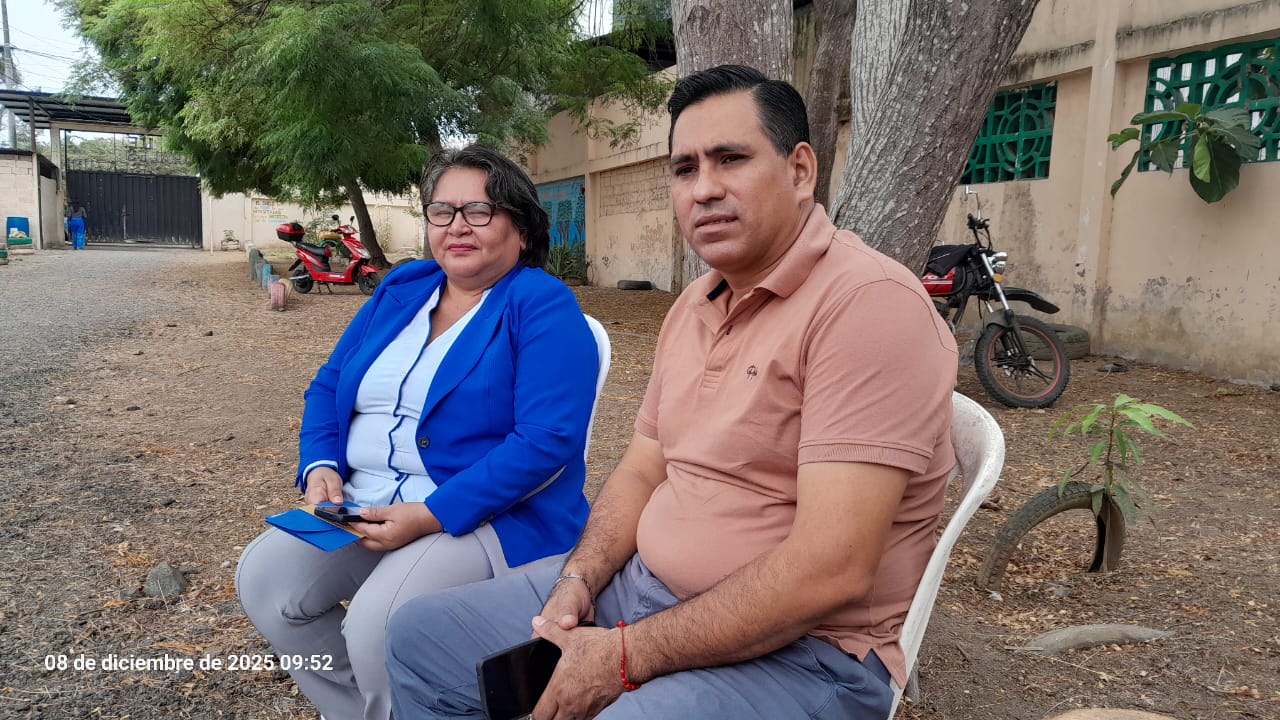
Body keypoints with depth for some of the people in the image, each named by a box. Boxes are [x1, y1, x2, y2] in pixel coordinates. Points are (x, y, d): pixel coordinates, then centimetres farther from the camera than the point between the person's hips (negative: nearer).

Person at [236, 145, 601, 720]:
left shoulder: (544, 308, -10)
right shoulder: (400, 289, 12)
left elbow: (547, 440, -20)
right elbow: (328, 386, 17)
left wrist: (430, 515, -24)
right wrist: (321, 468, -3)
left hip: (492, 517, -7)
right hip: (362, 506, 7)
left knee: (377, 625, -27)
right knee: (264, 577, -10)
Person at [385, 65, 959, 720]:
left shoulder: (870, 301, -20)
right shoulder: (693, 305, 9)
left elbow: (830, 573, -26)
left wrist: (626, 656, -20)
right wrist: (578, 580, -5)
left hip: (796, 645, -8)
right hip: (640, 585, 8)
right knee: (419, 637, 10)